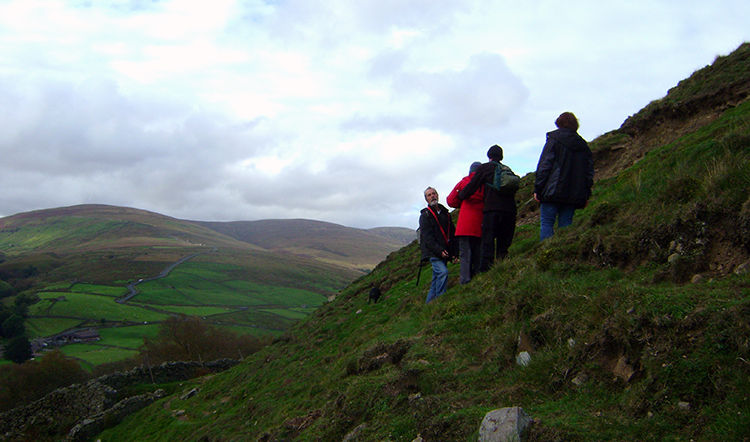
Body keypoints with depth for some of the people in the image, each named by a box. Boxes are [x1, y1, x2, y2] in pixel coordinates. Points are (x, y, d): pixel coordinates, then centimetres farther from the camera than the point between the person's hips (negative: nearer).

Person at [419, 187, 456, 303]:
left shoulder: (445, 213, 18)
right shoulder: (425, 215, -1)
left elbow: (452, 232, 22)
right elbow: (427, 237, -11)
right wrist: (439, 250, -21)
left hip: (444, 252, 6)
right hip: (433, 252, -6)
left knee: (436, 278, 6)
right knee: (442, 272, -24)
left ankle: (429, 303, 12)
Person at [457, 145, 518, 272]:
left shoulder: (484, 168, 6)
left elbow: (472, 186, 4)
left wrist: (460, 195, 20)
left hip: (492, 209, -4)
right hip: (509, 209, 5)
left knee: (487, 242, -6)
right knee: (503, 243, 10)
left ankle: (485, 270, -12)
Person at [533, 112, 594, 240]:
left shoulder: (554, 140, -1)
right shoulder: (583, 145, 15)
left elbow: (544, 166, -7)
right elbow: (590, 172, 14)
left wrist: (537, 189, -5)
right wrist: (586, 195, 16)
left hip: (554, 191, -5)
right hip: (574, 195, 5)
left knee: (546, 223, -3)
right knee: (566, 224, 8)